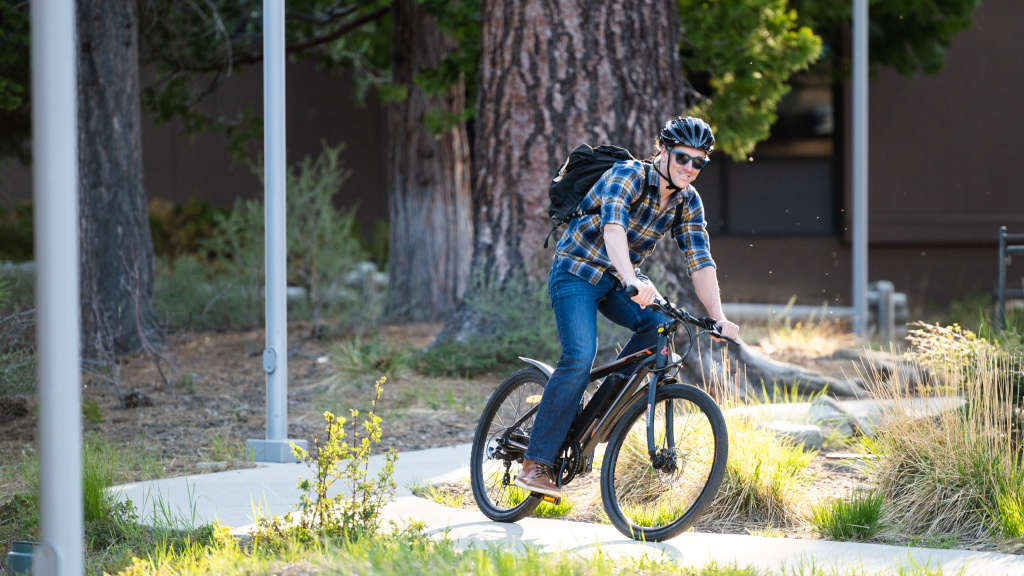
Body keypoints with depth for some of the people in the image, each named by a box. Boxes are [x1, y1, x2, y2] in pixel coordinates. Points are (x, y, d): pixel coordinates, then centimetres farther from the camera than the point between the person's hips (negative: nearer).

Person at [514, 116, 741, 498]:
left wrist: (718, 318, -20)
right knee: (579, 359, -24)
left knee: (660, 324, -23)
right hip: (578, 271, -6)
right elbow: (613, 225, -39)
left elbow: (700, 262, -6)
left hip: (621, 278, 6)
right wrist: (633, 282, -55)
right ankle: (536, 463, -20)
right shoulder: (628, 175, -22)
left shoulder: (688, 202, -3)